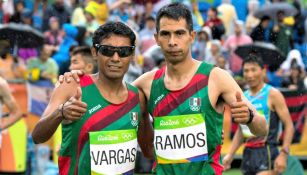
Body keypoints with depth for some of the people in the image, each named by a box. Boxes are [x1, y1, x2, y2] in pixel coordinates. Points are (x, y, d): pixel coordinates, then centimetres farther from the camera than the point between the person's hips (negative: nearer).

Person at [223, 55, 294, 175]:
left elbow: (289, 126, -9)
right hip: (248, 153, 7)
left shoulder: (272, 95, -6)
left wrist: (283, 154, -18)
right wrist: (230, 154, 12)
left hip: (266, 153, -7)